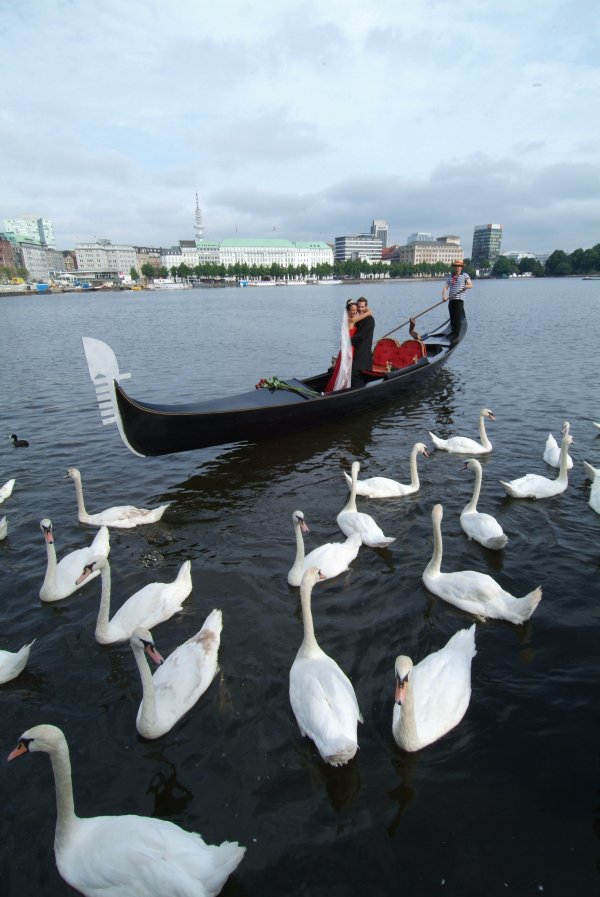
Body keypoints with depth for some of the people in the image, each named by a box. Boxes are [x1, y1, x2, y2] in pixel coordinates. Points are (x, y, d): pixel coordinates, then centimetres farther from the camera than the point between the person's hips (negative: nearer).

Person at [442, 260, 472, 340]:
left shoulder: (465, 275, 6)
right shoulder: (450, 276, 15)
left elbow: (470, 285, -1)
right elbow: (446, 287, 5)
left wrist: (467, 286, -26)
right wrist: (444, 295, -13)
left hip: (459, 300, -4)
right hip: (451, 300, 4)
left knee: (457, 317, -9)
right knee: (452, 317, 7)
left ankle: (456, 334, -9)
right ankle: (453, 332, 18)